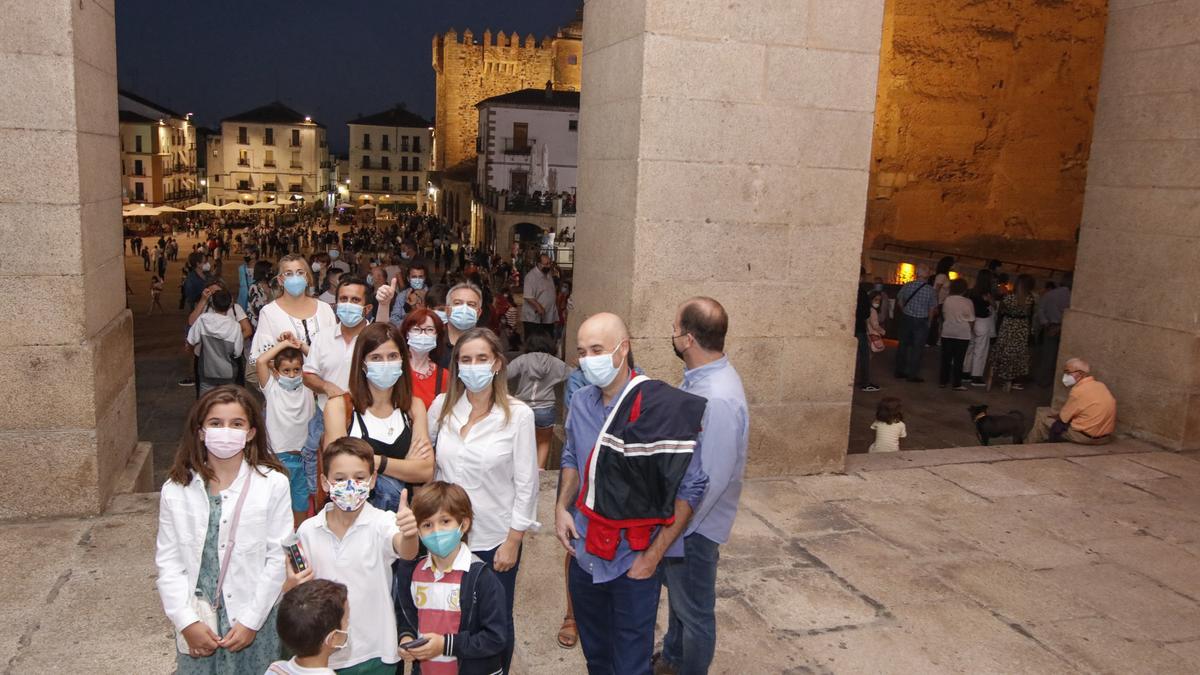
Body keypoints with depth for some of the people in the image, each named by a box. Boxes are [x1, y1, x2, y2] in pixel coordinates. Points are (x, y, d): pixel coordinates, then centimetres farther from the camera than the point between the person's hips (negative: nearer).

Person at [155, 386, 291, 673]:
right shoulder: (176, 490, -3)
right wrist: (187, 622, -8)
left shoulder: (272, 484, -10)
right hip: (198, 620, 2)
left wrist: (251, 621, -10)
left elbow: (278, 558, -9)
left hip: (254, 619, -1)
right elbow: (168, 561, -1)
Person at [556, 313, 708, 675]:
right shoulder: (581, 403, -1)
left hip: (632, 563, -5)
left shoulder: (662, 408, -20)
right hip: (584, 555, 5)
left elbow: (691, 488, -16)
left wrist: (654, 555, -15)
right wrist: (562, 506, 1)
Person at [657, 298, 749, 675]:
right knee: (676, 596, 29)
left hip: (694, 526, -9)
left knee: (694, 612, 14)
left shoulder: (719, 399, -32)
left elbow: (712, 480, -29)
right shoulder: (698, 377, -2)